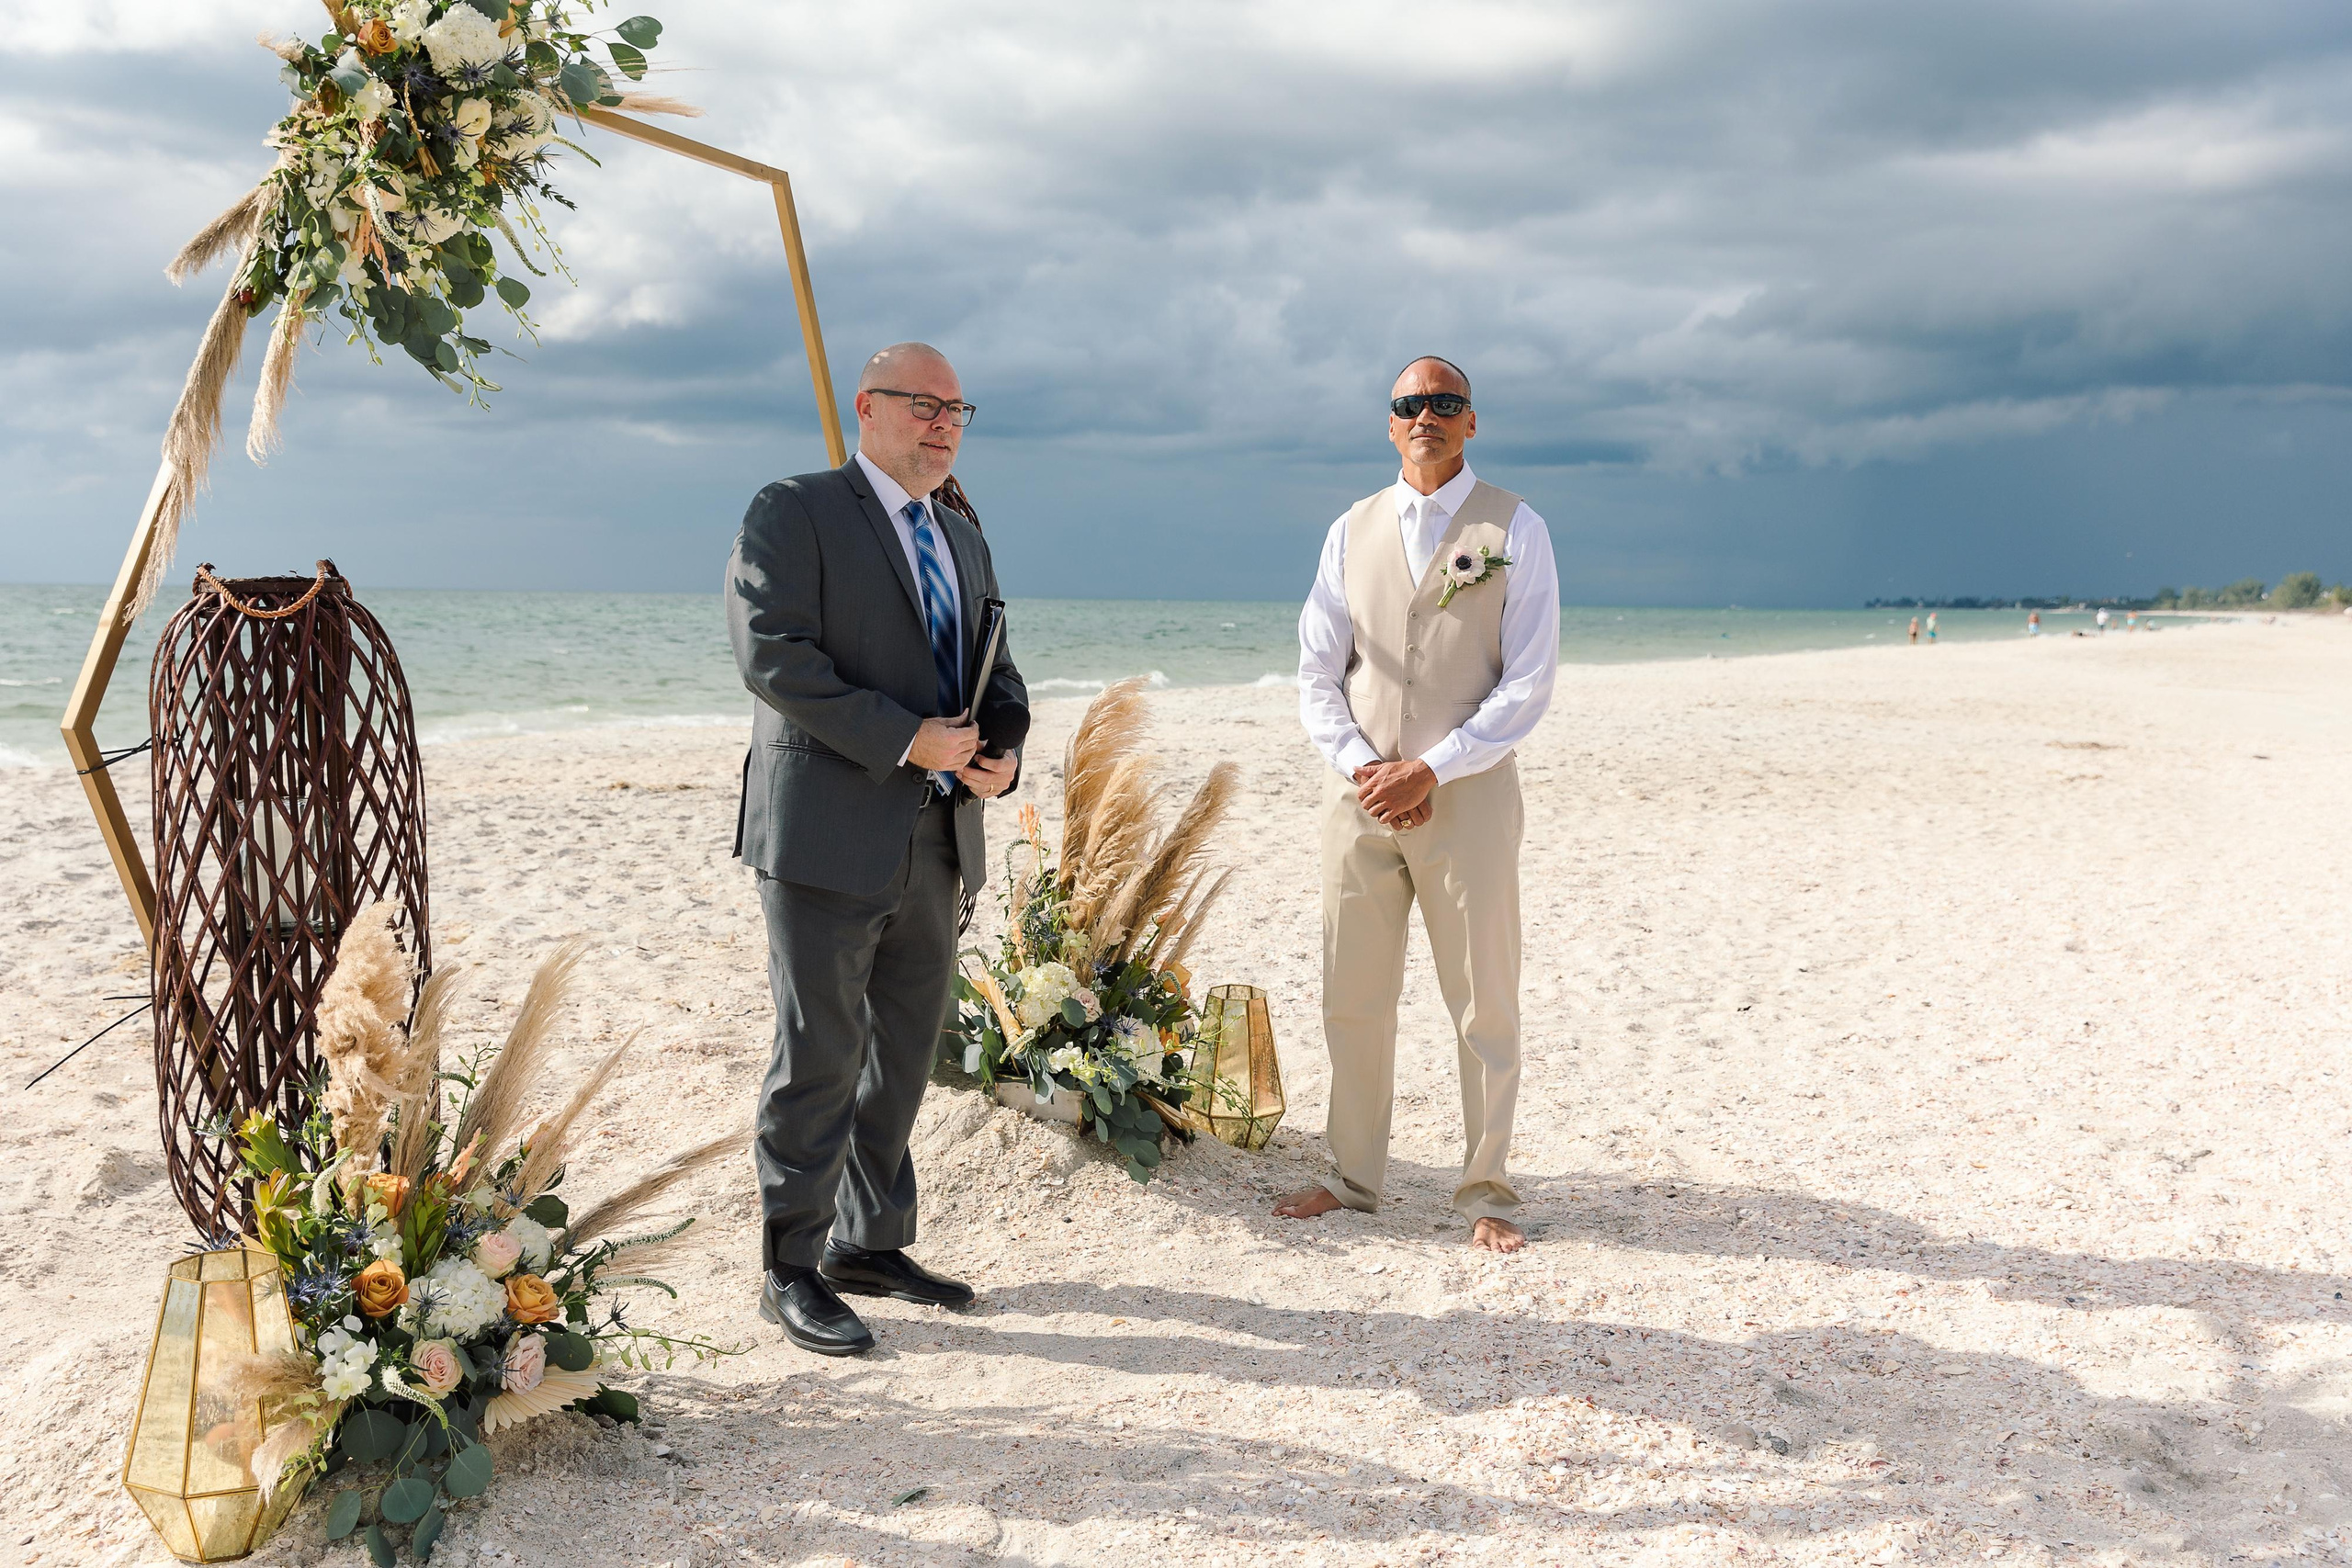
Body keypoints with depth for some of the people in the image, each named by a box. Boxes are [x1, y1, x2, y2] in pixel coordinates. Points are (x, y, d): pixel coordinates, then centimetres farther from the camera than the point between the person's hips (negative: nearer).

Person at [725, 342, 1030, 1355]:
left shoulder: (963, 542, 19)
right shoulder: (794, 513, -3)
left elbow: (997, 675, 21)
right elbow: (772, 655, -15)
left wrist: (1004, 752, -2)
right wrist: (906, 740, -19)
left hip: (935, 842, 7)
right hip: (828, 835, -7)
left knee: (904, 1054, 13)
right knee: (821, 1056, -3)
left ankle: (871, 1243, 26)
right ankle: (792, 1272, 9)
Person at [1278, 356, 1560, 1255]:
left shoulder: (1515, 531, 1)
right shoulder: (1352, 532, 11)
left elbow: (1529, 683, -5)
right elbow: (1317, 673, 9)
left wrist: (1430, 770, -13)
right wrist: (1362, 766, -7)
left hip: (1467, 795, -3)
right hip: (1358, 794, 3)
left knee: (1483, 1005, 3)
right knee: (1352, 1002, 7)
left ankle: (1485, 1193, 15)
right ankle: (1355, 1178, 21)